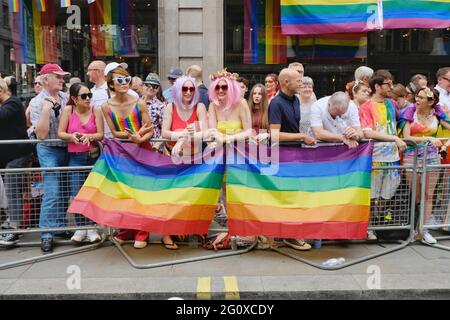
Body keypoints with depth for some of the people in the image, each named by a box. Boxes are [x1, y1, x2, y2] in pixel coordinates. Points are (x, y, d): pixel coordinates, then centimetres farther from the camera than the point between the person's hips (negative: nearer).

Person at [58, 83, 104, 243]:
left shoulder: (96, 111, -1)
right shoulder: (68, 110, -2)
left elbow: (100, 134, -4)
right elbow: (60, 133, -1)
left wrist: (89, 136, -23)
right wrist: (72, 136, -21)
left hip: (94, 156, 0)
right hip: (75, 157, 0)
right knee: (76, 193, -1)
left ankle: (91, 227, 15)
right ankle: (80, 227, 14)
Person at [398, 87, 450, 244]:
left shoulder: (437, 114, 1)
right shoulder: (410, 112, -5)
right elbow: (406, 137, -12)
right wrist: (428, 138, -20)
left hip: (432, 157, 2)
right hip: (412, 156, -2)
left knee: (428, 195, 6)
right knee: (415, 195, 5)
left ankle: (425, 230, 15)